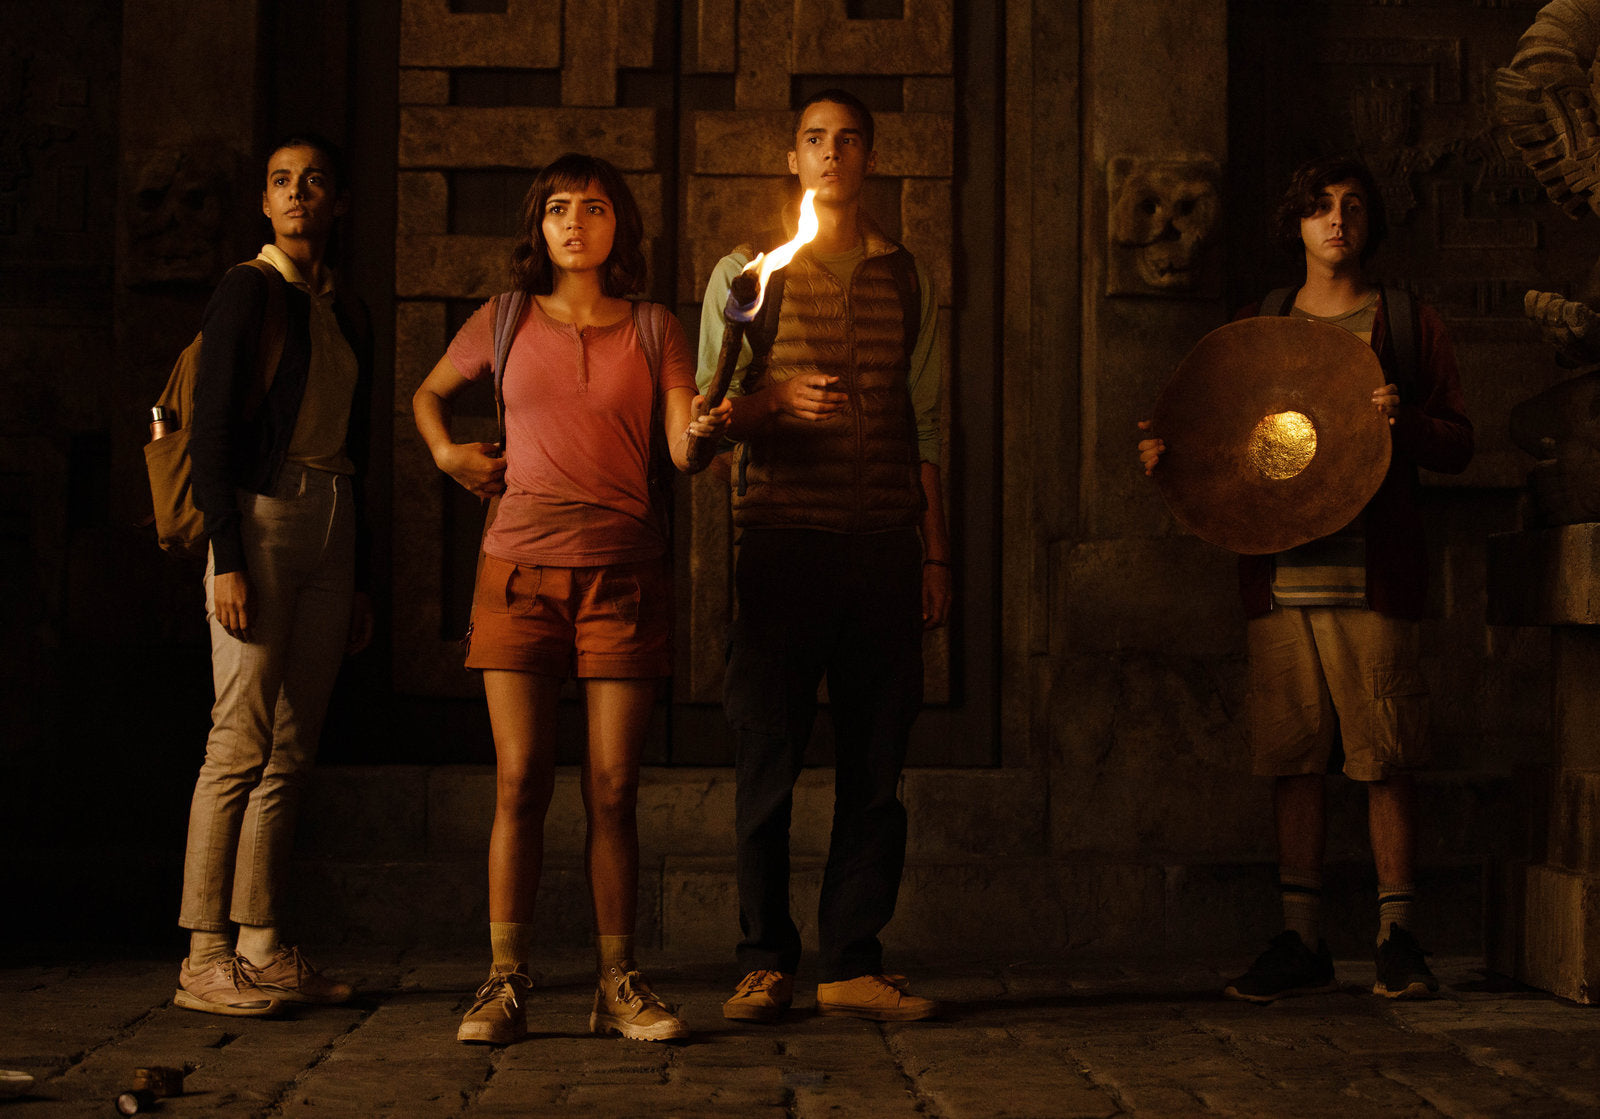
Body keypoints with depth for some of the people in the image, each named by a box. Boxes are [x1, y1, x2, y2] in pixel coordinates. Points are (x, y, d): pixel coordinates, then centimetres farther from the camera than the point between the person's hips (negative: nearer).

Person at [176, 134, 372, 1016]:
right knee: (241, 743, -9)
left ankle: (261, 948, 8)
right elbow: (211, 429, -9)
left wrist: (359, 580, 18)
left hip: (332, 523, 7)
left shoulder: (346, 312, 18)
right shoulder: (248, 291, -2)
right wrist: (227, 557, -17)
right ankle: (204, 958, -5)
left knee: (292, 748, 4)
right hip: (262, 513, -6)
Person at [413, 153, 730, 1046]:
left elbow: (684, 450, -4)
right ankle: (505, 984, 3)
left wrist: (708, 430, -26)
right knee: (522, 781, -3)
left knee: (614, 788, 0)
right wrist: (447, 452, 7)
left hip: (624, 575, 0)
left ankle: (619, 987, 7)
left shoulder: (656, 333, 7)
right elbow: (430, 393, 26)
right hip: (521, 570, 0)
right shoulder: (503, 324, 9)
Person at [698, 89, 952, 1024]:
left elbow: (926, 426, 16)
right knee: (769, 760, -2)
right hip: (783, 538, -2)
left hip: (883, 546, 2)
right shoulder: (746, 271, 10)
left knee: (877, 763, 1)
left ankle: (854, 963, 8)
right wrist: (778, 405, -14)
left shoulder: (909, 281, 17)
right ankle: (766, 963, 6)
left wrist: (936, 554, 11)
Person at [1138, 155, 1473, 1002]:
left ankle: (1398, 937, 6)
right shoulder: (1255, 328, 16)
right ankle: (1301, 942, 10)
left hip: (1371, 575, -2)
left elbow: (1459, 445, 5)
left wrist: (1403, 420, -15)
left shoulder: (1408, 325, 9)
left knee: (1386, 759, -3)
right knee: (1292, 757, 3)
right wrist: (1169, 456, -1)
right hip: (1278, 574, 3)